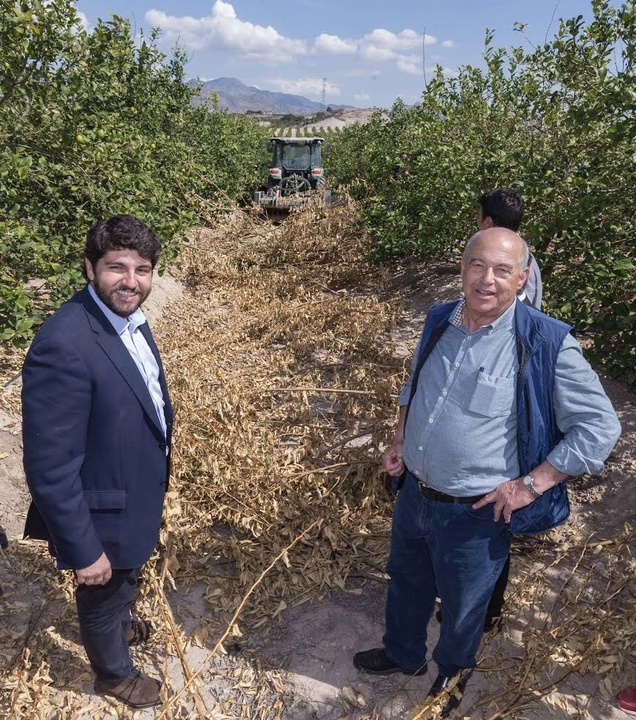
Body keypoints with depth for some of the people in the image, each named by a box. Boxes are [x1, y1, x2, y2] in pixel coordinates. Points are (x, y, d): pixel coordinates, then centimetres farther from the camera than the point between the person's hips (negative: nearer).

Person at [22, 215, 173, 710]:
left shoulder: (127, 316, -6)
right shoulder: (63, 346, -34)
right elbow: (49, 468, -29)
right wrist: (83, 549, -21)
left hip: (138, 495, 8)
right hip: (106, 513, -8)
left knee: (127, 578, 34)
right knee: (102, 596, 23)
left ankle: (118, 626, 65)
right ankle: (114, 673, 52)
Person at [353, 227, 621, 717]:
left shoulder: (546, 343, -21)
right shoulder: (439, 321, -4)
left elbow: (599, 427, -15)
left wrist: (529, 485, -18)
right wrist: (400, 440, 3)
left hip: (477, 515, -5)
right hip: (414, 494, 5)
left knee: (462, 607, 22)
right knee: (406, 584, 28)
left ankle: (452, 676, 54)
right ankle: (403, 654, 58)